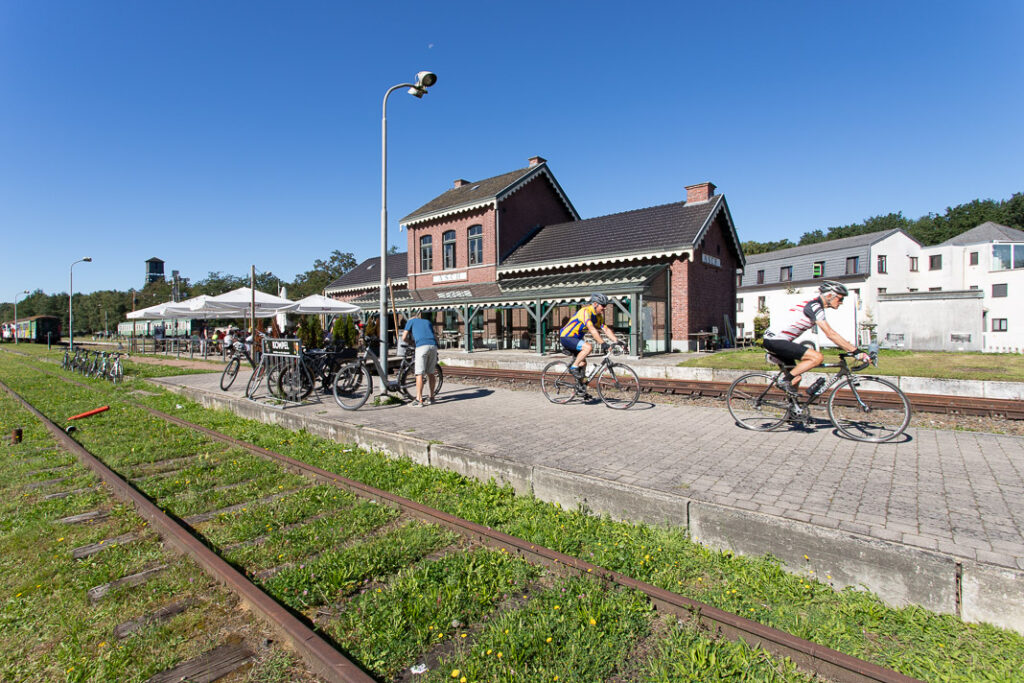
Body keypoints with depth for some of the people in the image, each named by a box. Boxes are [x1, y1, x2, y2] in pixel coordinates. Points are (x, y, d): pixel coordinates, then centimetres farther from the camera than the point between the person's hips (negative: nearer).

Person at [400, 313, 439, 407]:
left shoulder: (411, 321, 21)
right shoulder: (427, 322, 32)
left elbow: (404, 338, 13)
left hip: (421, 346, -4)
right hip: (433, 346, 5)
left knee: (419, 374, -2)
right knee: (430, 373, 13)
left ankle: (419, 400, -4)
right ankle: (431, 398, 20)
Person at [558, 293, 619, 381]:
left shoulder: (598, 316, 5)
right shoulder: (585, 311, -24)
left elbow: (606, 330, 2)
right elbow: (591, 329, -35)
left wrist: (617, 341, -10)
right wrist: (603, 343, -40)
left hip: (575, 338, 10)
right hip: (566, 337, -10)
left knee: (582, 363, 12)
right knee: (589, 347, -28)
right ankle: (573, 367, -15)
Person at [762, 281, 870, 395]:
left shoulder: (814, 305, 16)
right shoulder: (814, 306, -14)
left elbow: (830, 333, 24)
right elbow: (830, 334, -19)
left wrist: (850, 348, 20)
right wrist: (856, 351, -17)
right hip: (775, 340, -10)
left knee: (795, 378, 12)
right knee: (817, 357, -18)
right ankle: (785, 380, -12)